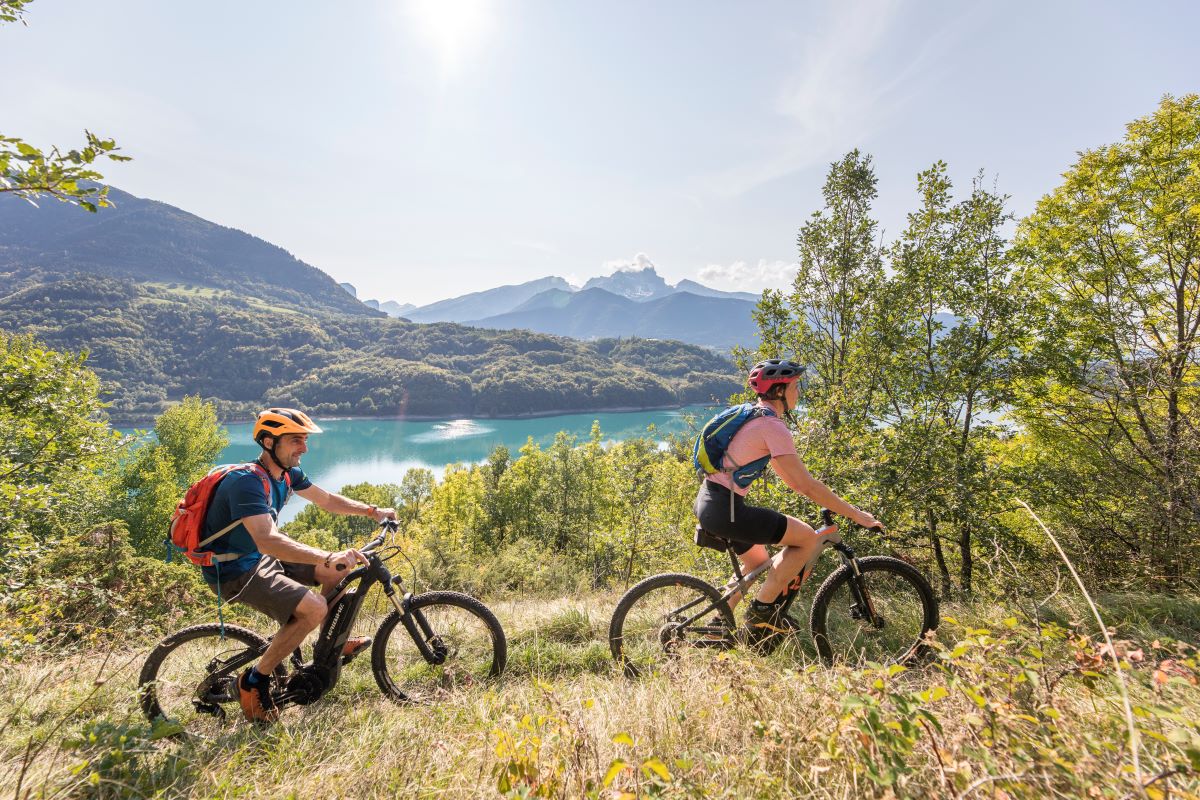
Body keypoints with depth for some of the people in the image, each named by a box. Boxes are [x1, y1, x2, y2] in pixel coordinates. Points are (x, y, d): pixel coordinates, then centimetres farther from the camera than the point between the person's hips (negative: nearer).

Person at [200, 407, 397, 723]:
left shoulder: (287, 473, -1)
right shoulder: (247, 481, -29)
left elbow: (327, 499, 10)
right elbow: (267, 540, -41)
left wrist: (372, 511, 0)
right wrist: (328, 558, -51)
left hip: (260, 558, 9)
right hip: (234, 571, -9)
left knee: (340, 566, 3)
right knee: (314, 608, -25)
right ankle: (255, 681, -3)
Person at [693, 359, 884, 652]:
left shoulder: (754, 416, 15)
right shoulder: (772, 425, -15)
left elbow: (789, 476, 24)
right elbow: (807, 485, -17)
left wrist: (830, 501, 29)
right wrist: (857, 514, -8)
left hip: (709, 500, 10)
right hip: (723, 508, -10)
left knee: (757, 561, 26)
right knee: (808, 538, -4)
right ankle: (762, 611, 6)